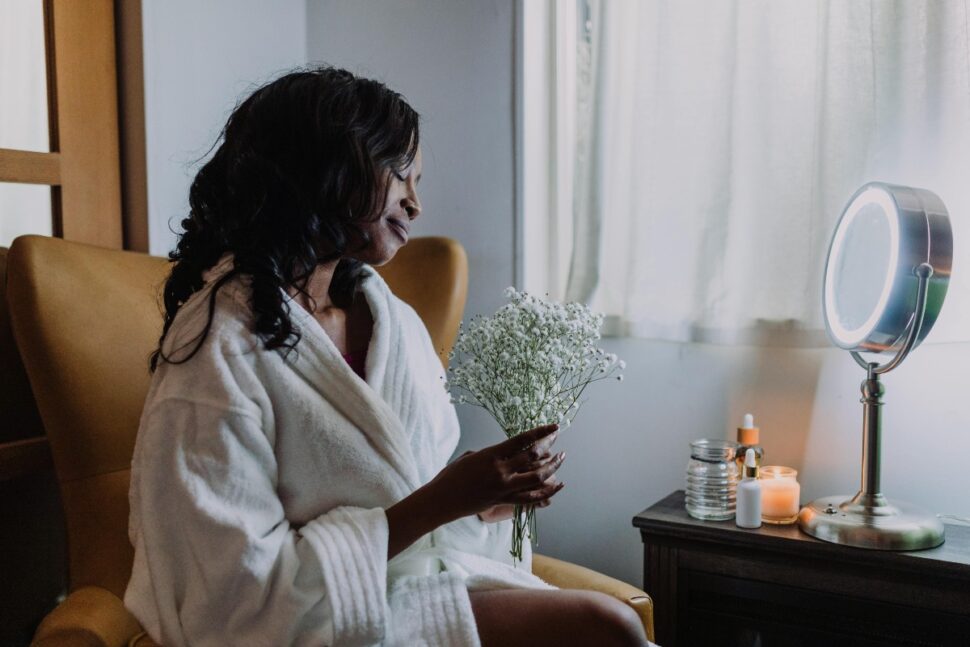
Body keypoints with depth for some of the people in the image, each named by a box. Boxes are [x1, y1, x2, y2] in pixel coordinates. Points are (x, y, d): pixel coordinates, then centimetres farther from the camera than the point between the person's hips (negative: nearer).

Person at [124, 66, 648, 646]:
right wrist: (437, 503, -21)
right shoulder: (220, 348, -17)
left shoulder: (397, 320, 6)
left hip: (425, 583, 7)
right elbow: (243, 597, -19)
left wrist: (496, 497, -9)